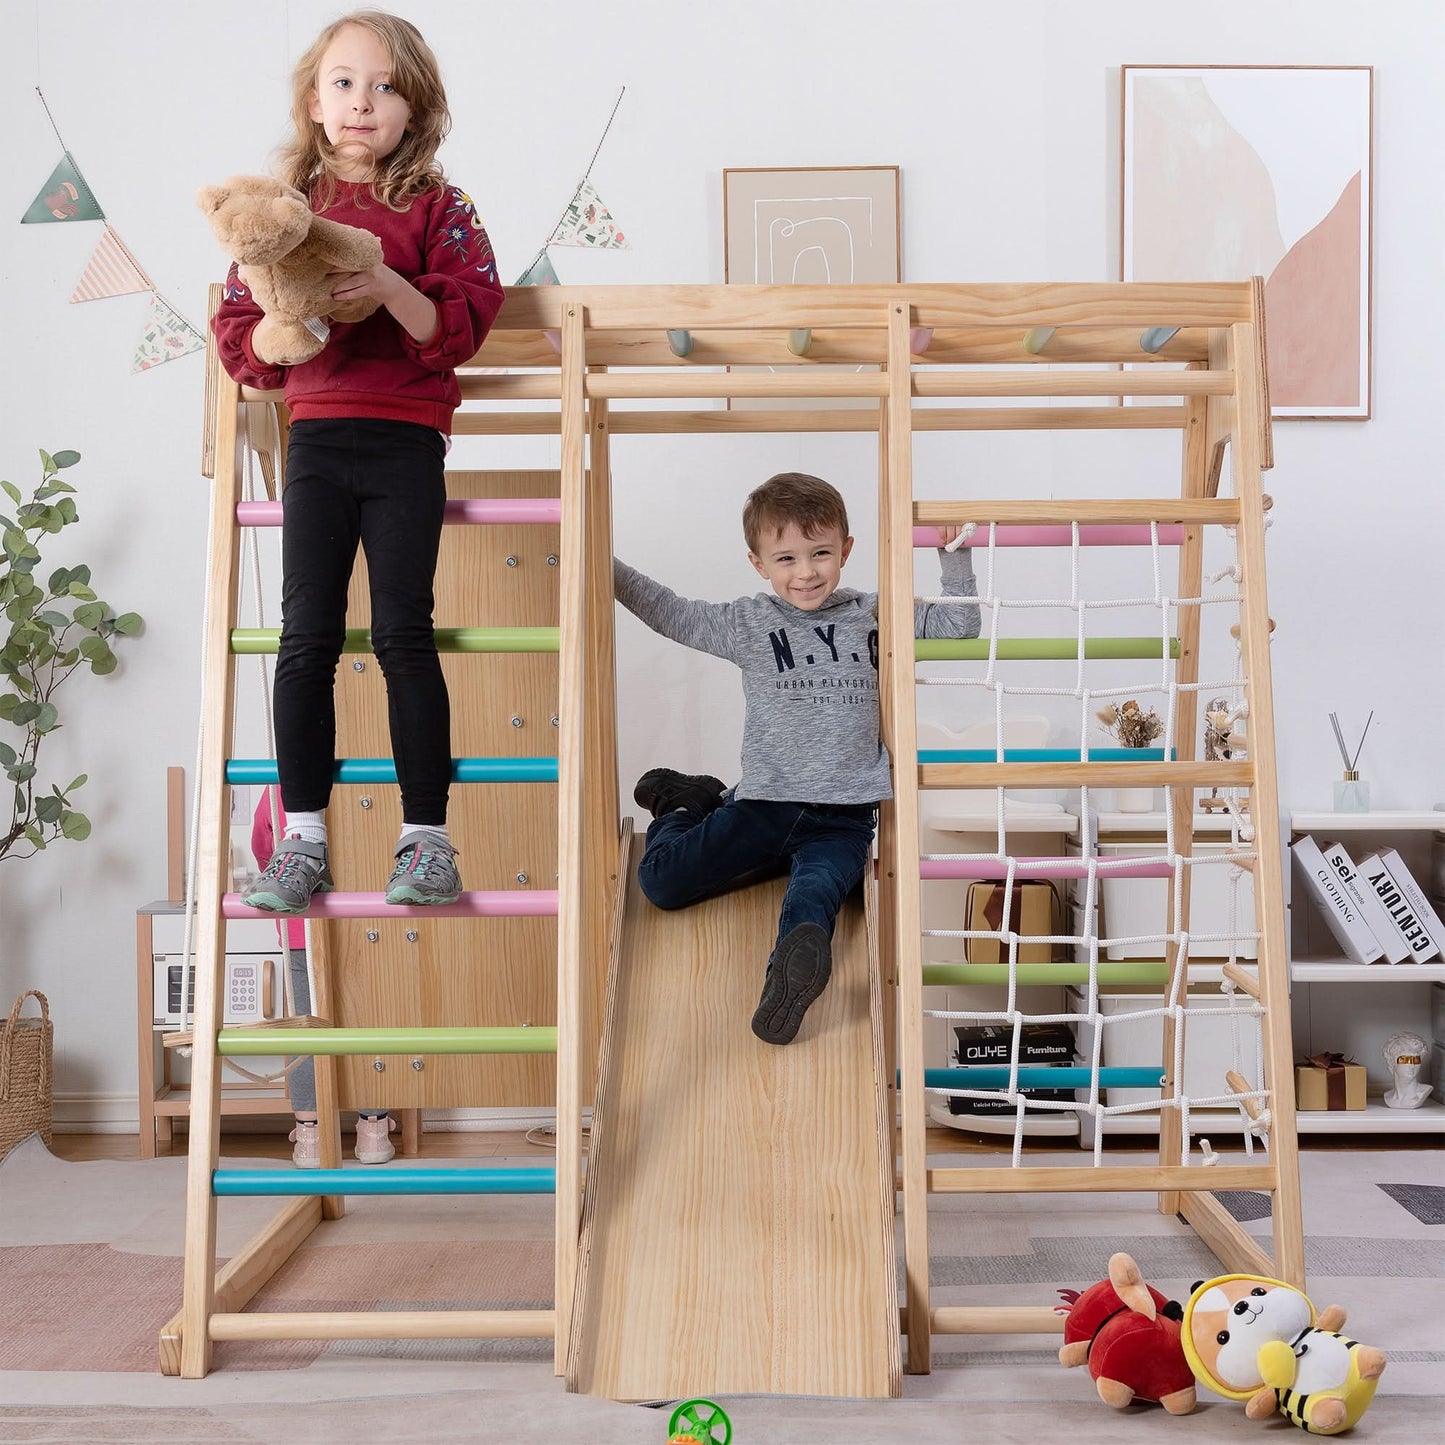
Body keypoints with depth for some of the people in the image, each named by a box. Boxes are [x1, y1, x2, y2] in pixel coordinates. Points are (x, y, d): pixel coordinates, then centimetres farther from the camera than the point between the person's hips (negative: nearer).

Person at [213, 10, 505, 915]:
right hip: (317, 439, 2)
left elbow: (463, 325, -7)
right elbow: (241, 342, 8)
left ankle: (428, 835, 5)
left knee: (403, 633, -4)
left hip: (406, 440, -2)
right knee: (308, 637, -1)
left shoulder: (436, 208, 4)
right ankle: (303, 840, 6)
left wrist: (388, 285, -21)